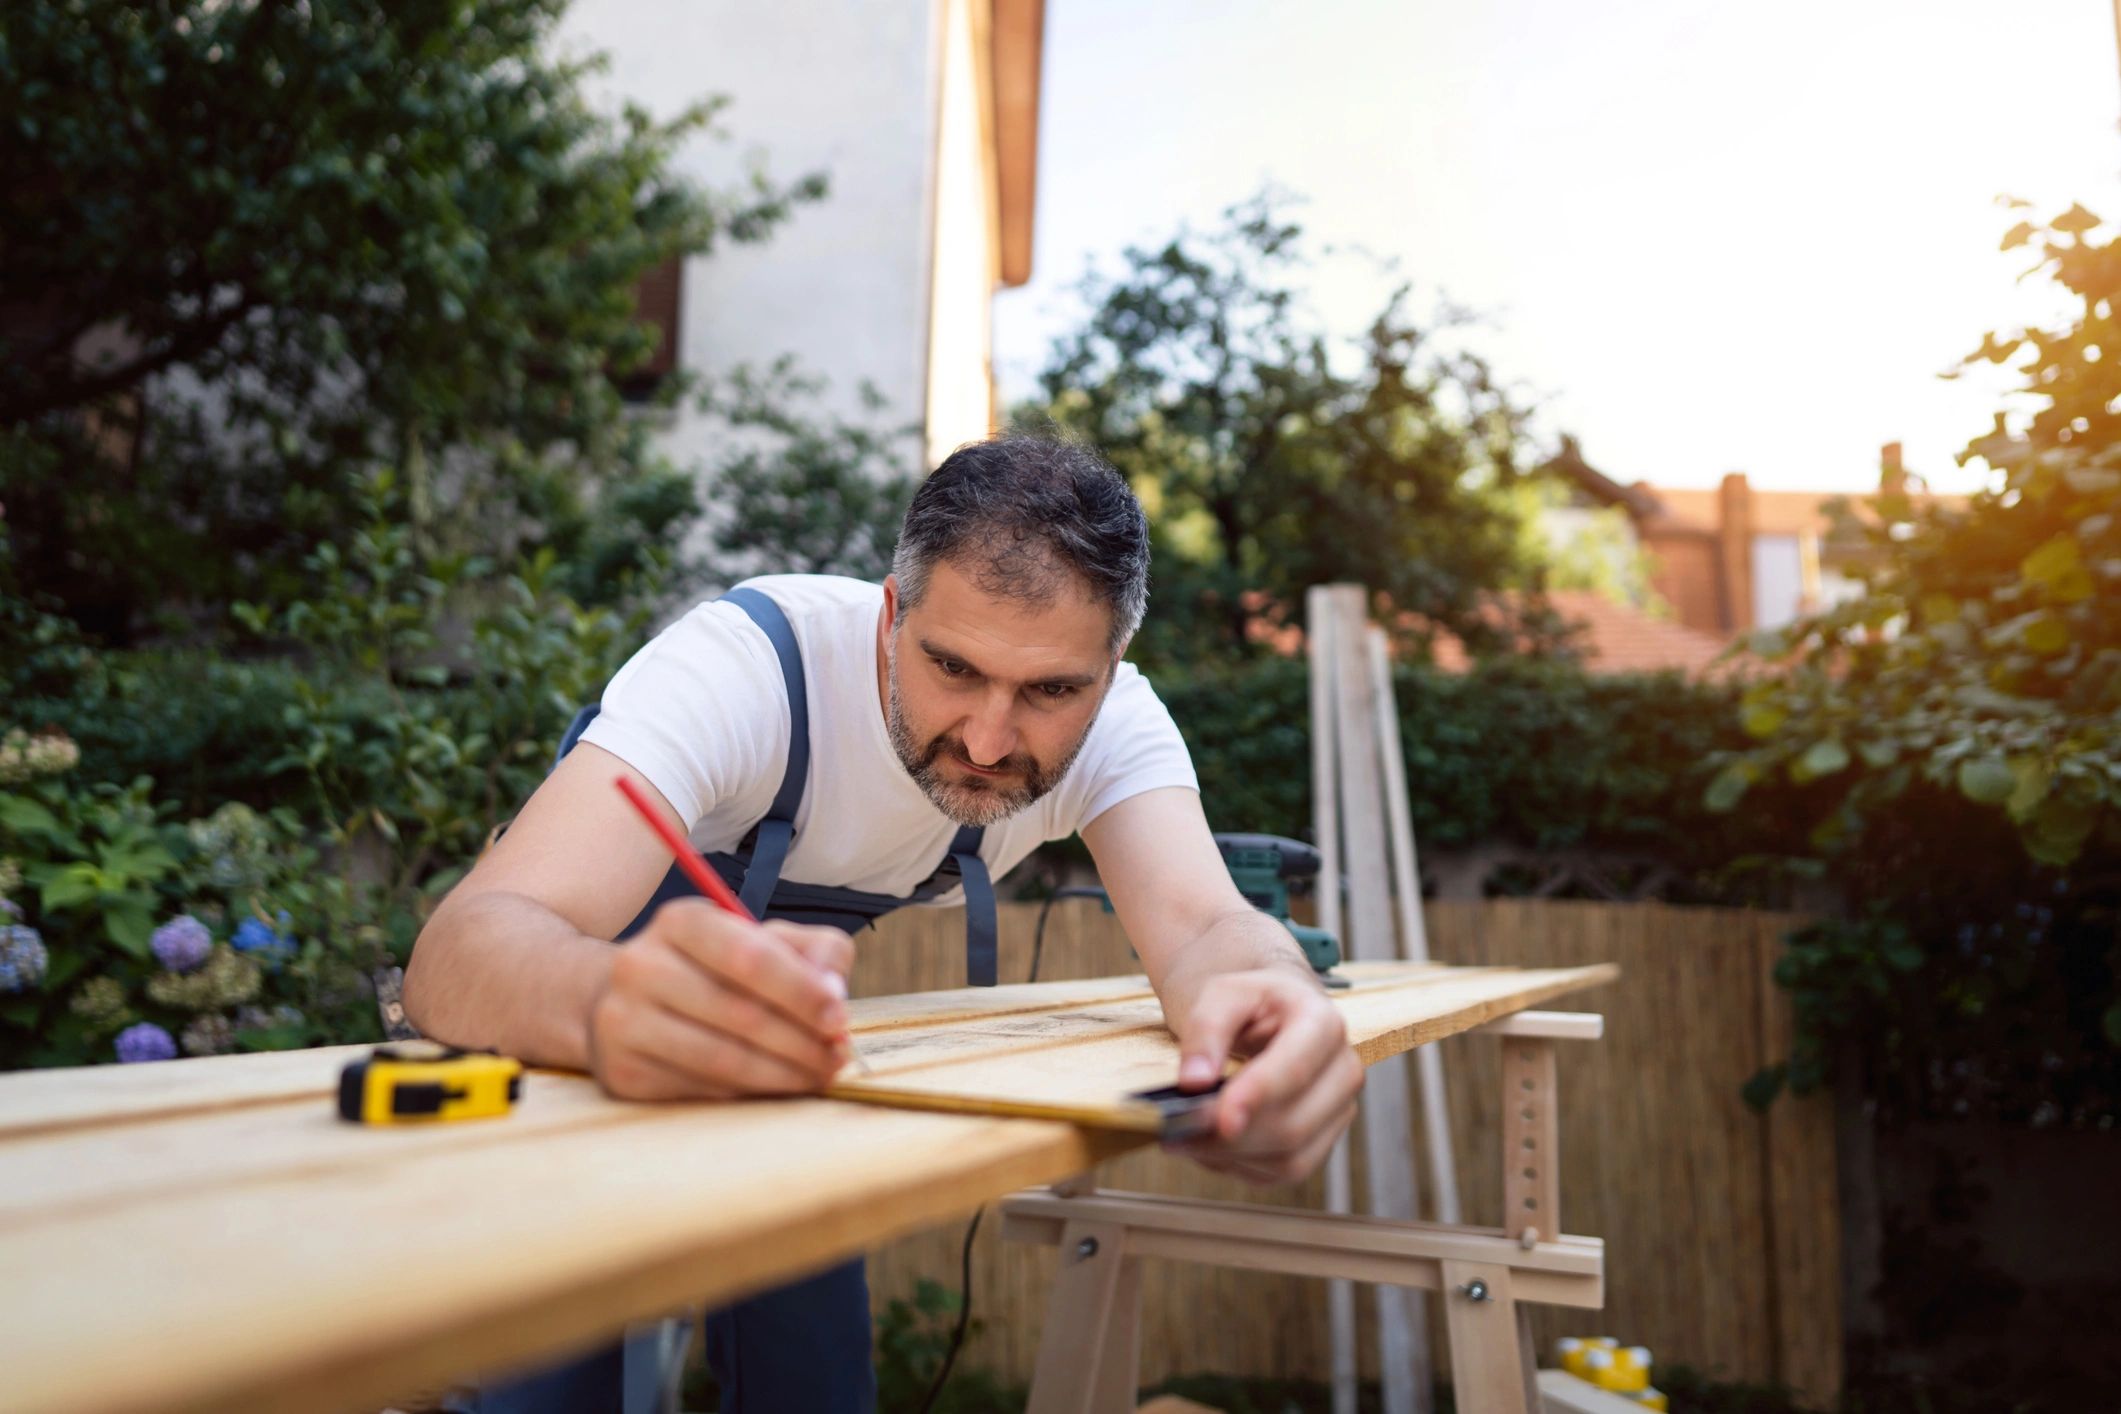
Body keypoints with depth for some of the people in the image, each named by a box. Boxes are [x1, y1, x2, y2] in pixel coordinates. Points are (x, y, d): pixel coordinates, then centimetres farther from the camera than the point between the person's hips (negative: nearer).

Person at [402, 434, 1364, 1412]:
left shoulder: (1113, 718, -24)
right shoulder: (749, 661, -37)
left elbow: (1202, 925, -39)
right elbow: (458, 953, -48)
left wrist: (1264, 991, -64)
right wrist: (607, 1003, -72)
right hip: (565, 1040, -3)